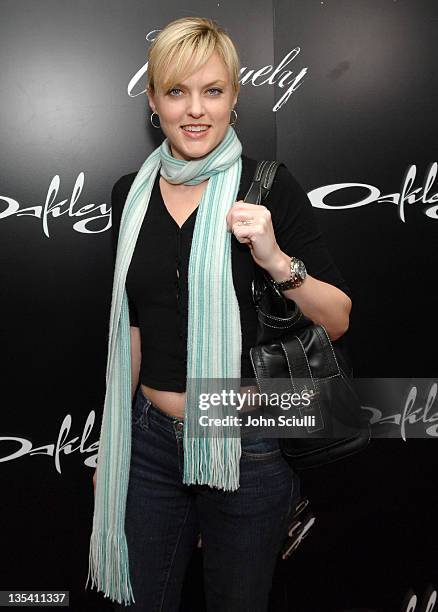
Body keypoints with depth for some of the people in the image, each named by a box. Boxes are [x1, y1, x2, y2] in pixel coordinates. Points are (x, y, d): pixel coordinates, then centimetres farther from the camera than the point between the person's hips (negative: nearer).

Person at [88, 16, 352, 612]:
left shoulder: (269, 187, -10)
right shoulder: (130, 193, 2)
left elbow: (338, 321, -8)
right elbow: (130, 326, 10)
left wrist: (277, 261, -26)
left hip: (247, 445, -3)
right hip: (151, 439, 4)